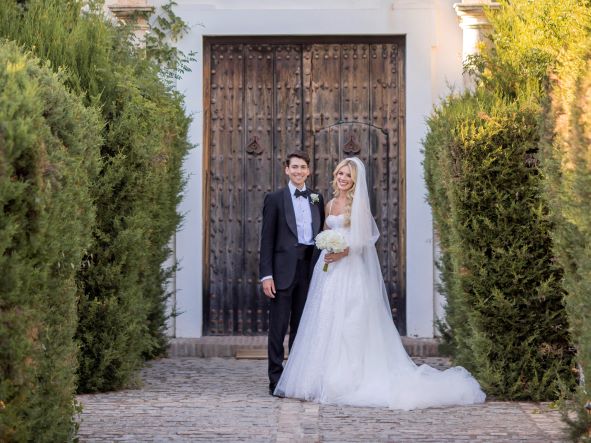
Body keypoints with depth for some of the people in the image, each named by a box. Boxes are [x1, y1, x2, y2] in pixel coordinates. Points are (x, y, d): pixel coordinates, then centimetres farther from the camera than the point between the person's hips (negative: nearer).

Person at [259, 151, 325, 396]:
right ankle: (276, 380, 3)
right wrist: (266, 275, -10)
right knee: (278, 327, -1)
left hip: (309, 269, 4)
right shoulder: (275, 199, 0)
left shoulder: (317, 199, 13)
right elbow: (267, 239, -3)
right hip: (284, 270, -4)